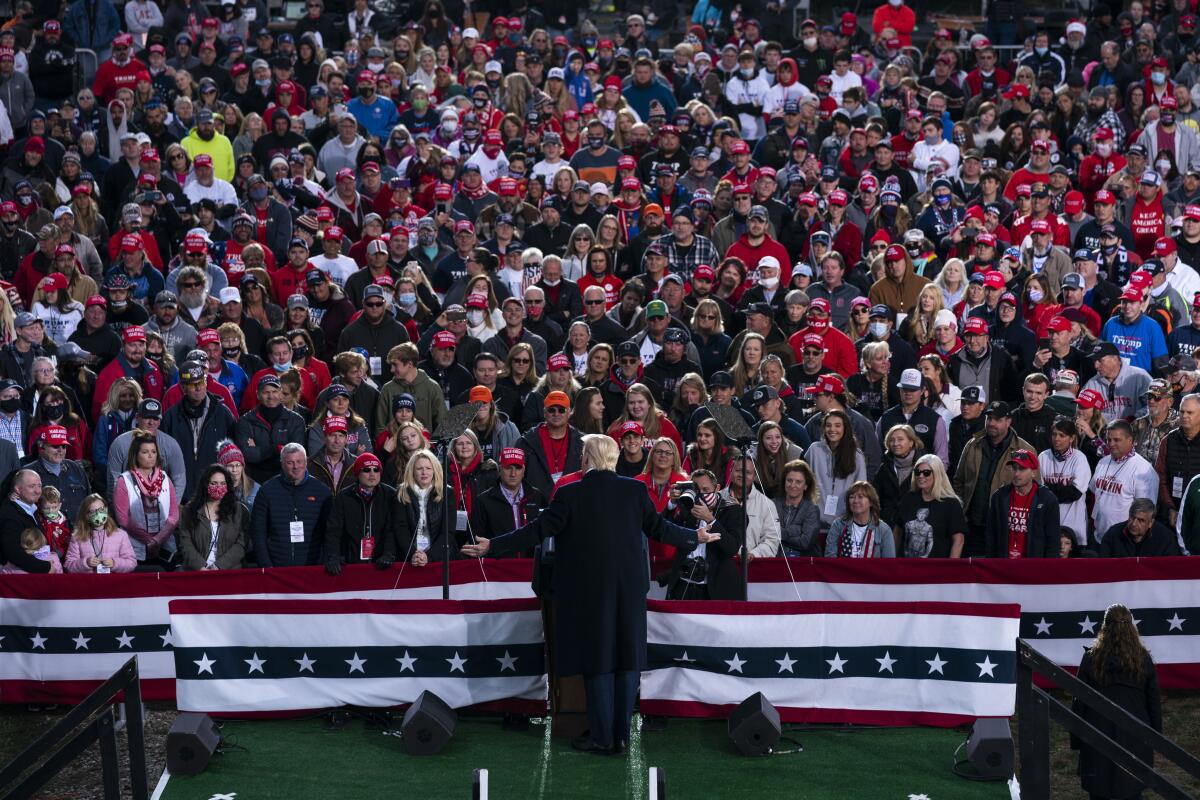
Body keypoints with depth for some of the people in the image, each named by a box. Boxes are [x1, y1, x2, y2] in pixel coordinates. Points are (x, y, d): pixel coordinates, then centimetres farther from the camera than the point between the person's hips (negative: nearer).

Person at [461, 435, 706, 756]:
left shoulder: (570, 494, -10)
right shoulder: (635, 490, -1)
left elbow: (537, 530, -10)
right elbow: (658, 527, 6)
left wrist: (492, 546, -2)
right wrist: (696, 537, 23)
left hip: (589, 591, -3)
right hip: (629, 589, 3)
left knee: (597, 660, 5)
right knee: (627, 659, 9)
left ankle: (602, 738, 9)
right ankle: (622, 735, 14)